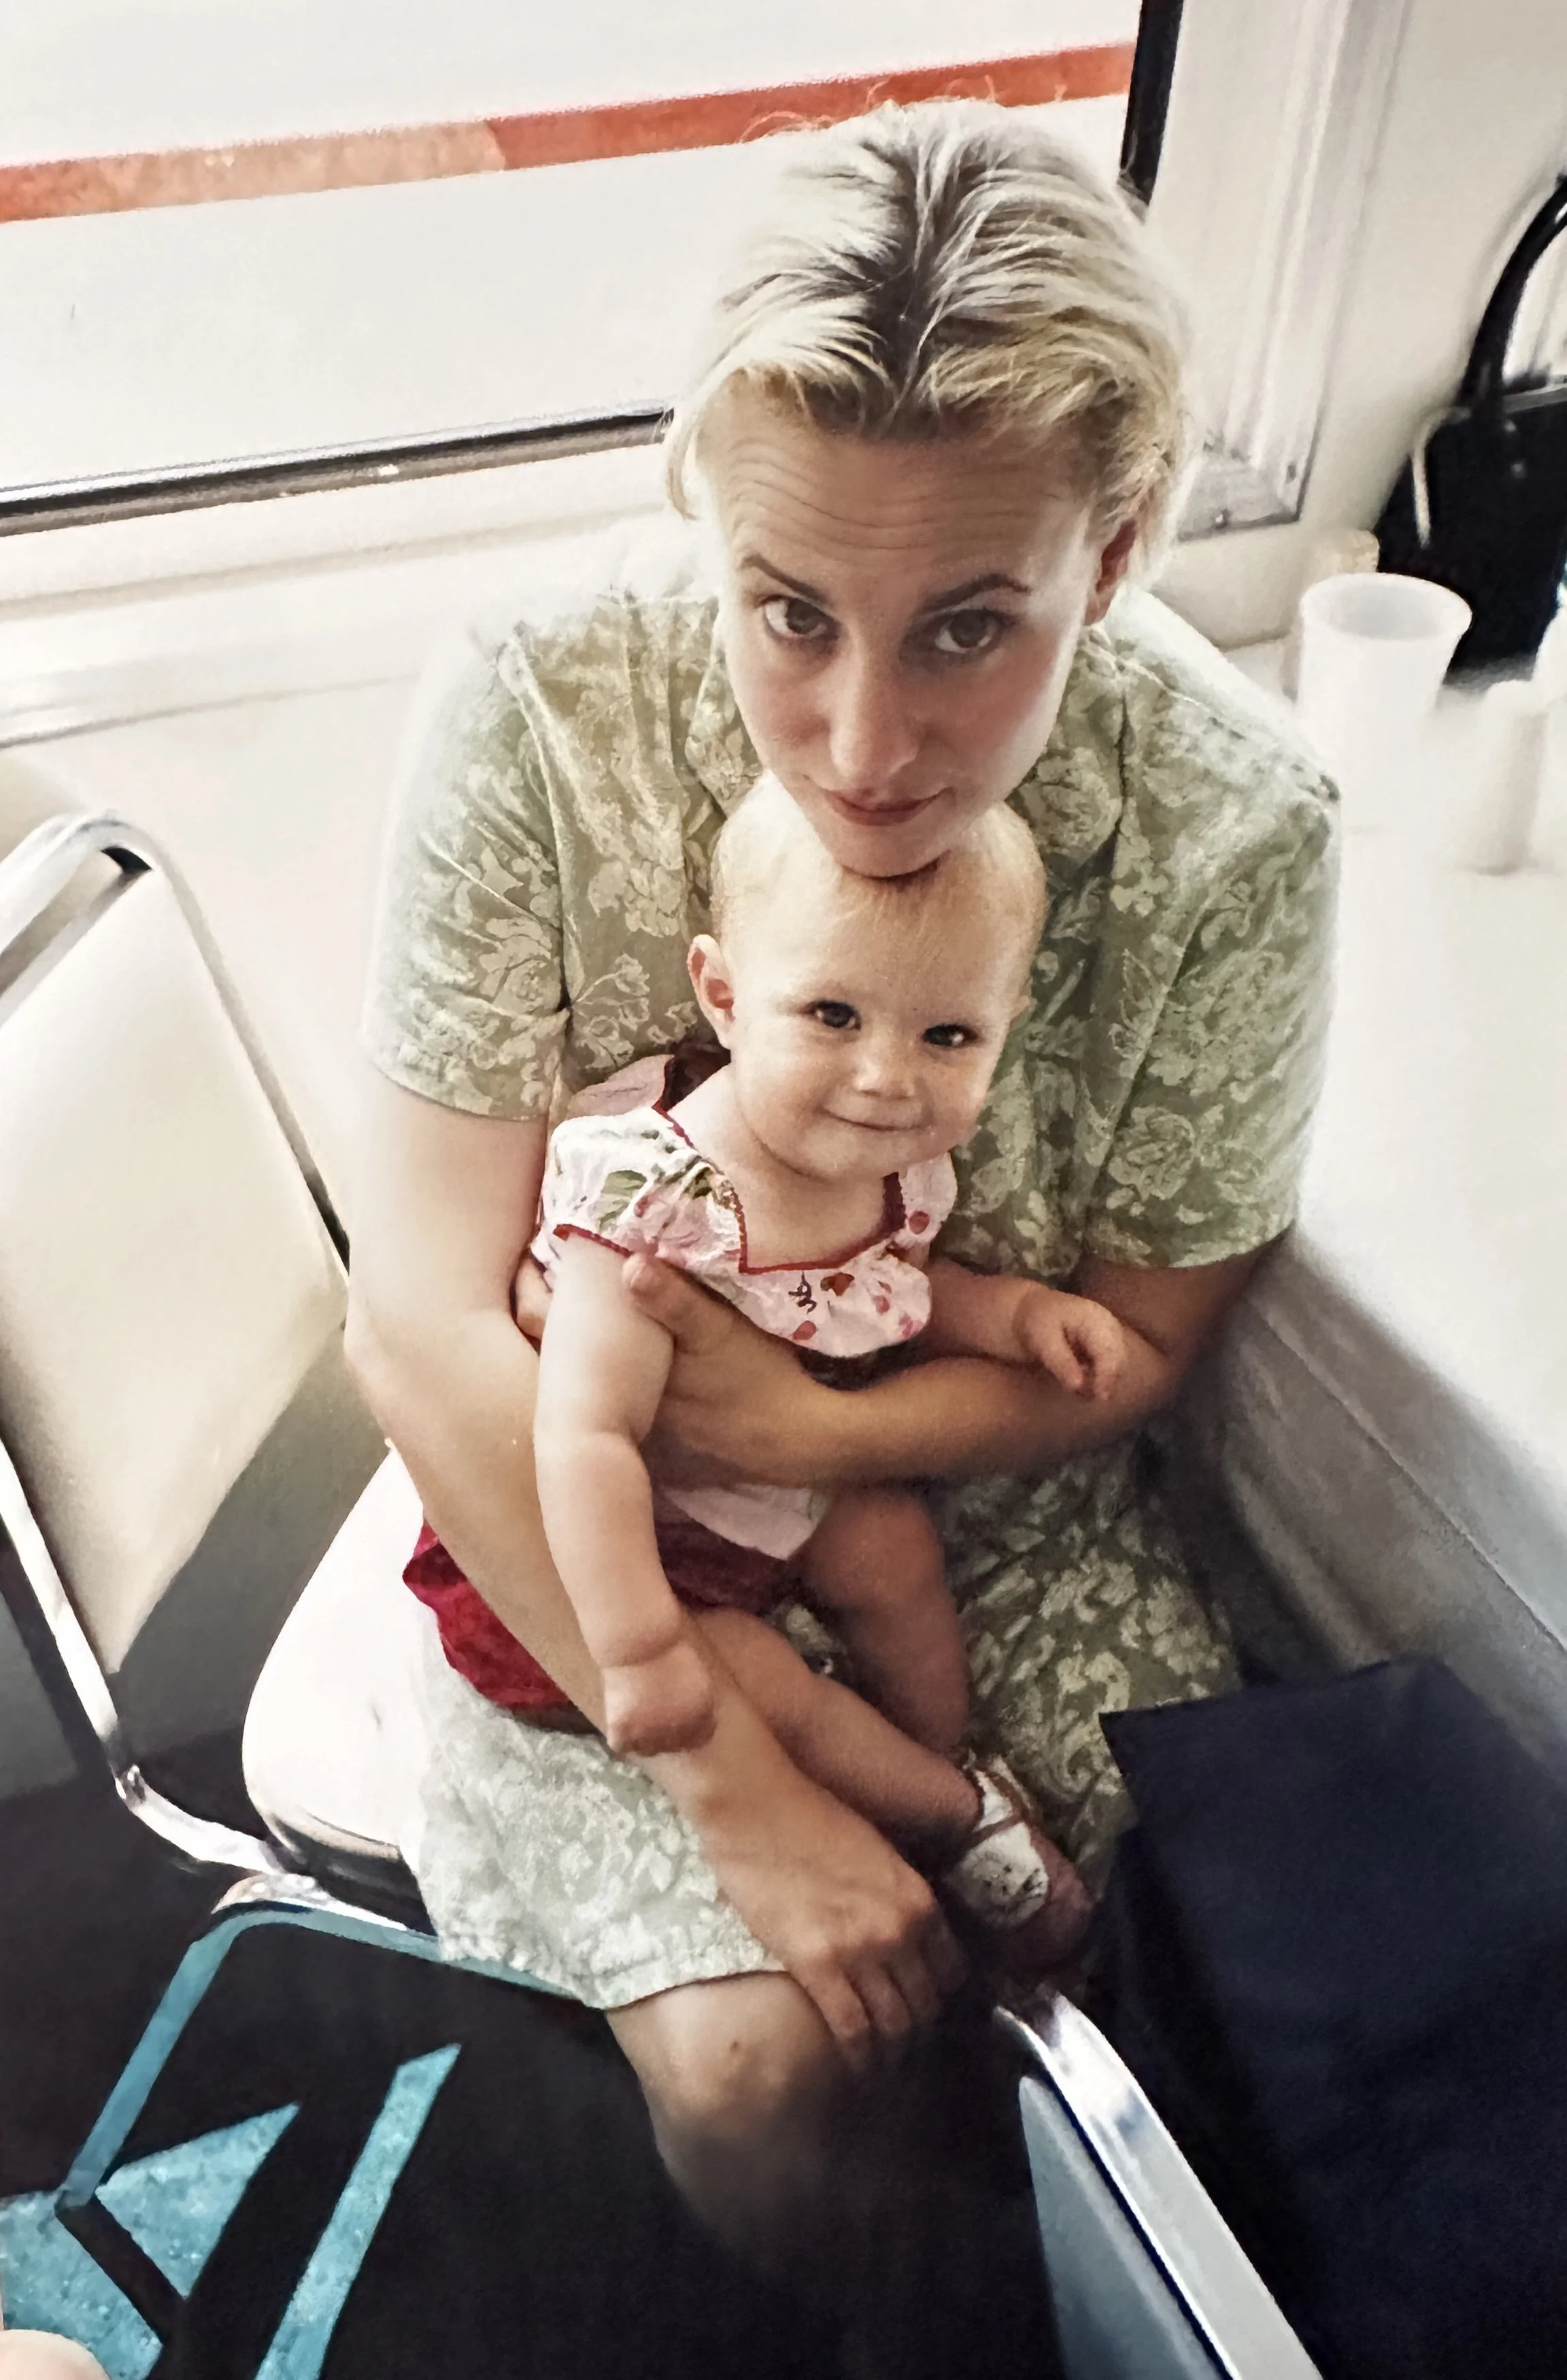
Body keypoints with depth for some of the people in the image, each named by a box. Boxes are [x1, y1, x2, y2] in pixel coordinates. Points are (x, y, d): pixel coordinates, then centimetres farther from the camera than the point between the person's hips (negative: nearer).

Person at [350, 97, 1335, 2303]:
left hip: (990, 1481, 2)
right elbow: (424, 1324, -23)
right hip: (590, 1503, -1)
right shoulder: (543, 720, -26)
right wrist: (744, 1787, -22)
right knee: (758, 2057, -14)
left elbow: (1131, 1340, -9)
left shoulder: (1231, 827, -21)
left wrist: (797, 1424, -25)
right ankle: (800, 2329, 28)